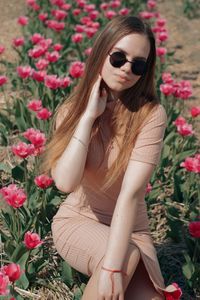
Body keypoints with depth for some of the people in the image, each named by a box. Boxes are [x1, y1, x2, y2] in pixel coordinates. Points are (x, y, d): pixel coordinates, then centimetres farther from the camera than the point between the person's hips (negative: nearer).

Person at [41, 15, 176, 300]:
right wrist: (89, 115, -24)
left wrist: (112, 266, -35)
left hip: (129, 228, 0)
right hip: (76, 220, 0)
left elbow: (131, 192, -27)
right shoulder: (72, 110, -8)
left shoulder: (151, 114, -17)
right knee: (127, 256, -31)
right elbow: (65, 182, -23)